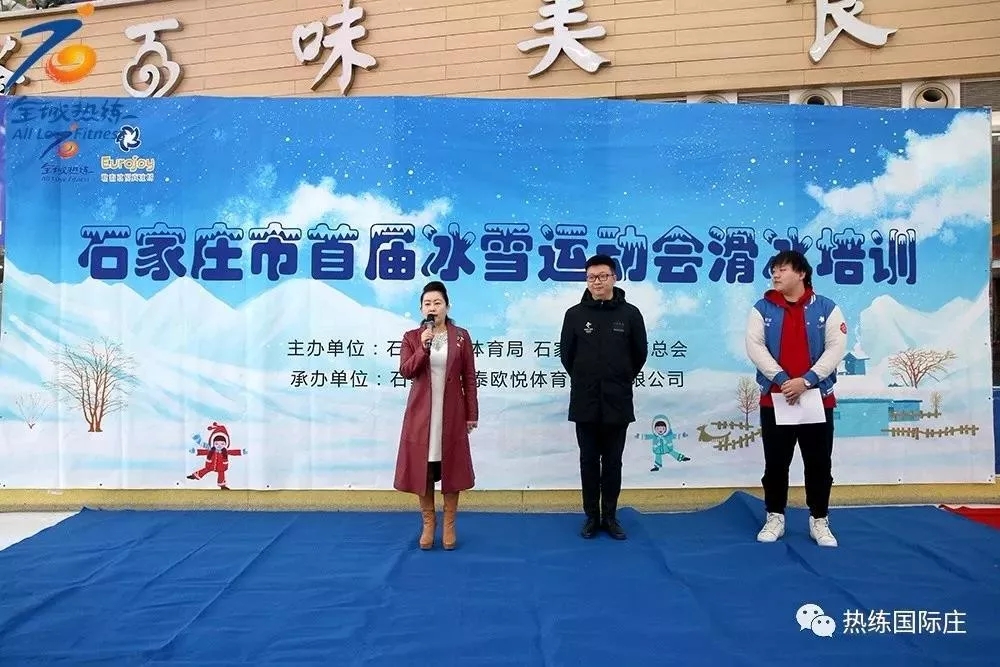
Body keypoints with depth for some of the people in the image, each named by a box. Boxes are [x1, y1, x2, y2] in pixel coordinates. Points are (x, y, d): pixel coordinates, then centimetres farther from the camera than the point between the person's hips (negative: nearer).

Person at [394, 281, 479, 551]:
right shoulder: (411, 337, 3)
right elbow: (405, 371, -9)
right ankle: (428, 523, 19)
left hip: (452, 414, 0)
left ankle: (449, 524, 18)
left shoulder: (461, 337, 1)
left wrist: (472, 413, -1)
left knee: (451, 467, 6)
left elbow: (469, 378, 2)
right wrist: (423, 347, -21)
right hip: (421, 414, 1)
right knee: (422, 468, 4)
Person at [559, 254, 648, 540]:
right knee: (589, 461, 9)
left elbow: (640, 354, 8)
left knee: (613, 462, 9)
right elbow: (566, 354, 9)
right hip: (585, 402, 0)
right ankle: (591, 516, 21)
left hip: (617, 402, 0)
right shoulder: (575, 314, -1)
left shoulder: (630, 313, -2)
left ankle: (610, 516, 21)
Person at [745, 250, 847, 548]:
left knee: (819, 463, 7)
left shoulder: (826, 308, 1)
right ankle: (774, 518, 21)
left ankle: (819, 521, 21)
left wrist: (806, 380, -17)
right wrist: (782, 379, -17)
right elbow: (754, 346, -6)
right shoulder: (762, 309, 3)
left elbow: (836, 347, -6)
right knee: (776, 463, 8)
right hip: (774, 399, 0)